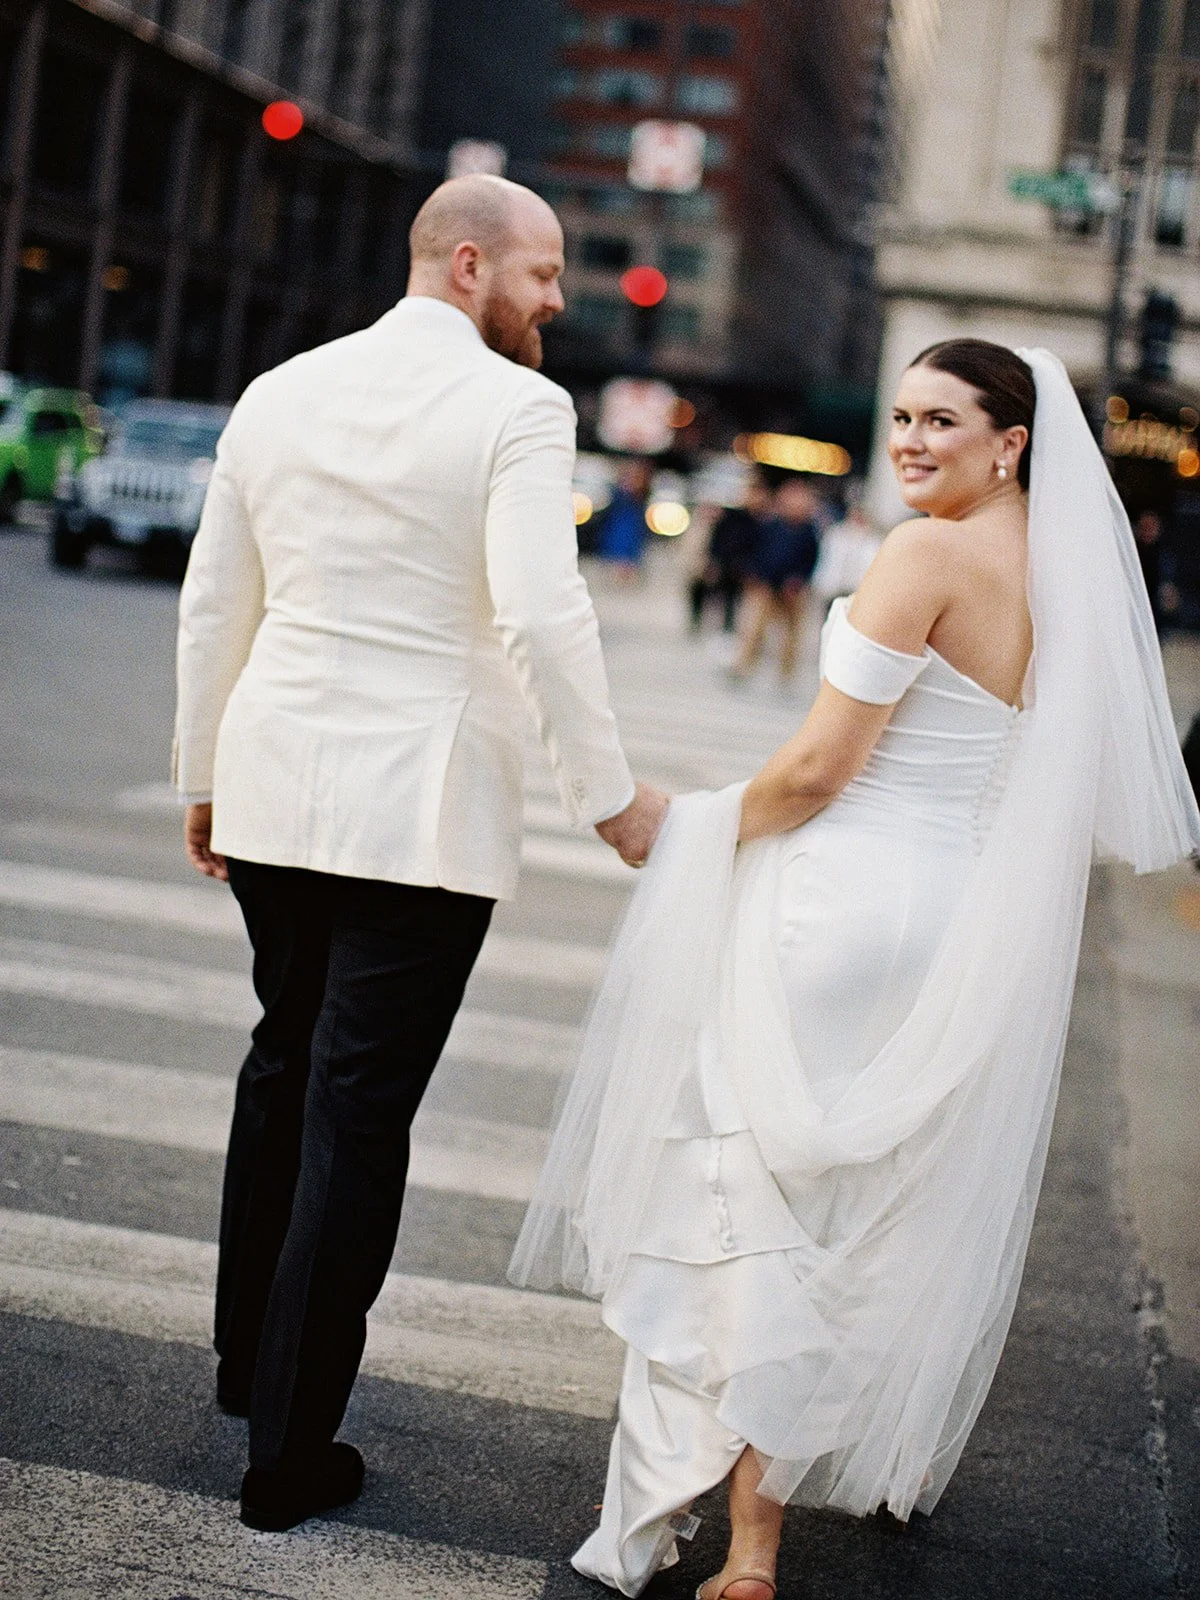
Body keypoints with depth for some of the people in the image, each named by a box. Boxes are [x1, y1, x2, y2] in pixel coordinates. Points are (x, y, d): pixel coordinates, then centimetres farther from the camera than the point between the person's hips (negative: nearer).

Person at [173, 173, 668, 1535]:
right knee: (358, 1113, 1)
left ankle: (248, 1354, 38)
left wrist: (204, 778, 21)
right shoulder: (517, 409, -10)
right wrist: (610, 796, -12)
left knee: (284, 1063, 23)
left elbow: (212, 604, 11)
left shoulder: (279, 393, 7)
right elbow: (542, 615, -21)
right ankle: (289, 1453, 8)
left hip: (273, 788, 6)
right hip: (421, 810, -6)